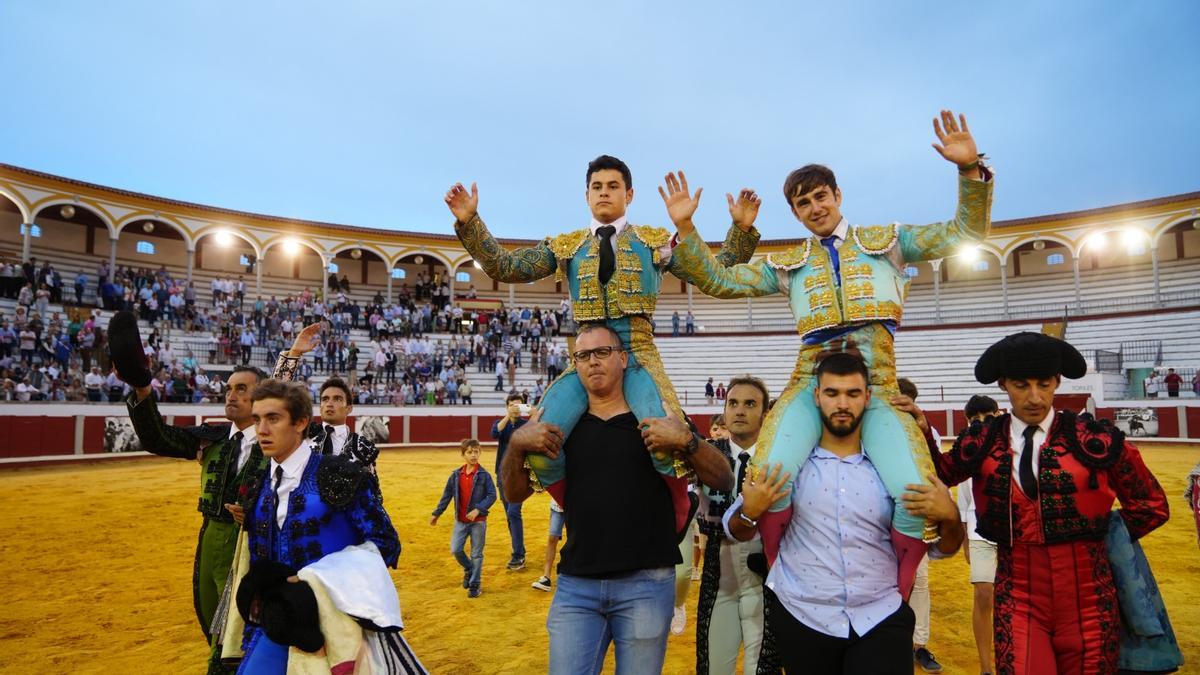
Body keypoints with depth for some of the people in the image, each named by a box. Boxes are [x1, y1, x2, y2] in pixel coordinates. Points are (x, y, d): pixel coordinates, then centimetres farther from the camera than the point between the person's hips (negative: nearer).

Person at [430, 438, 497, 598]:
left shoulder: (484, 475, -8)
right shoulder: (456, 475, 2)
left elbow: (492, 495, -11)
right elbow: (447, 495, 9)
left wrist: (478, 509, -21)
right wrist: (436, 514, 10)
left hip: (478, 520, -3)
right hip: (460, 520, 3)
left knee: (476, 554, 5)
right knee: (455, 550, -3)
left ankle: (474, 585, 18)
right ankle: (469, 570, 27)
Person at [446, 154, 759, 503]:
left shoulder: (655, 241, 14)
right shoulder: (566, 246, 16)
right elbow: (503, 266, 9)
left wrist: (741, 228, -5)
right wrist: (469, 222, -2)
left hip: (639, 355, -1)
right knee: (537, 446, -21)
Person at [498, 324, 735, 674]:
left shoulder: (658, 420, 1)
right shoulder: (560, 425, 8)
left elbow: (724, 481, -2)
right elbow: (514, 494, 9)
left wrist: (687, 441, -21)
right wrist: (517, 443, -10)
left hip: (646, 583, -1)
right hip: (575, 584, 2)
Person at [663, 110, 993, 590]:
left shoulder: (886, 241, 20)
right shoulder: (788, 264, 21)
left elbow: (965, 233, 16)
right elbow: (718, 280, 18)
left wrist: (970, 169, 1)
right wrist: (685, 228, 7)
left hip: (877, 387, 0)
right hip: (811, 382, 0)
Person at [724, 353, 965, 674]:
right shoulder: (788, 461, -4)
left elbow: (941, 548, 6)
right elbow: (735, 530, 2)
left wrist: (949, 517, -16)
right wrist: (749, 512, -21)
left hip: (880, 618, 1)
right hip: (802, 618, 0)